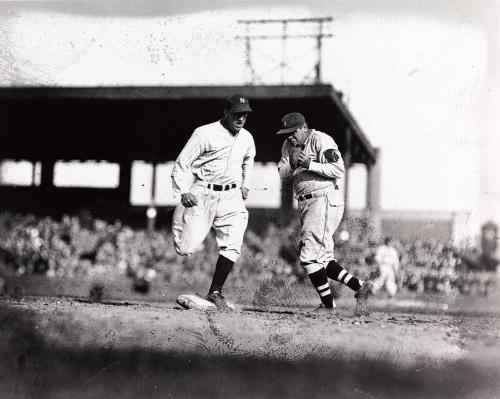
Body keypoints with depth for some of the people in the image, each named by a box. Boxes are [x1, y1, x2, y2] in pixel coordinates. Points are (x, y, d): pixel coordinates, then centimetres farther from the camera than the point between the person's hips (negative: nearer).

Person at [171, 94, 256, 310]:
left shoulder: (247, 139, 8)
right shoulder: (205, 133, -9)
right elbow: (182, 163, -8)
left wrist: (245, 185, 21)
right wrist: (184, 191, -20)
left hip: (231, 197, 4)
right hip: (201, 195, -4)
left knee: (232, 246, -9)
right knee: (186, 248, -9)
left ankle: (215, 292, 3)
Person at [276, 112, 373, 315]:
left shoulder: (321, 141, -10)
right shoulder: (289, 145, 13)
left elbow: (339, 170, -18)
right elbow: (282, 174, 5)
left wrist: (309, 164, -25)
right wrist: (292, 165, -16)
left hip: (326, 200, -9)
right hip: (306, 204, 9)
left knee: (310, 256, -12)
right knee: (322, 257, 9)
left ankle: (328, 304, -4)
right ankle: (359, 287, 11)